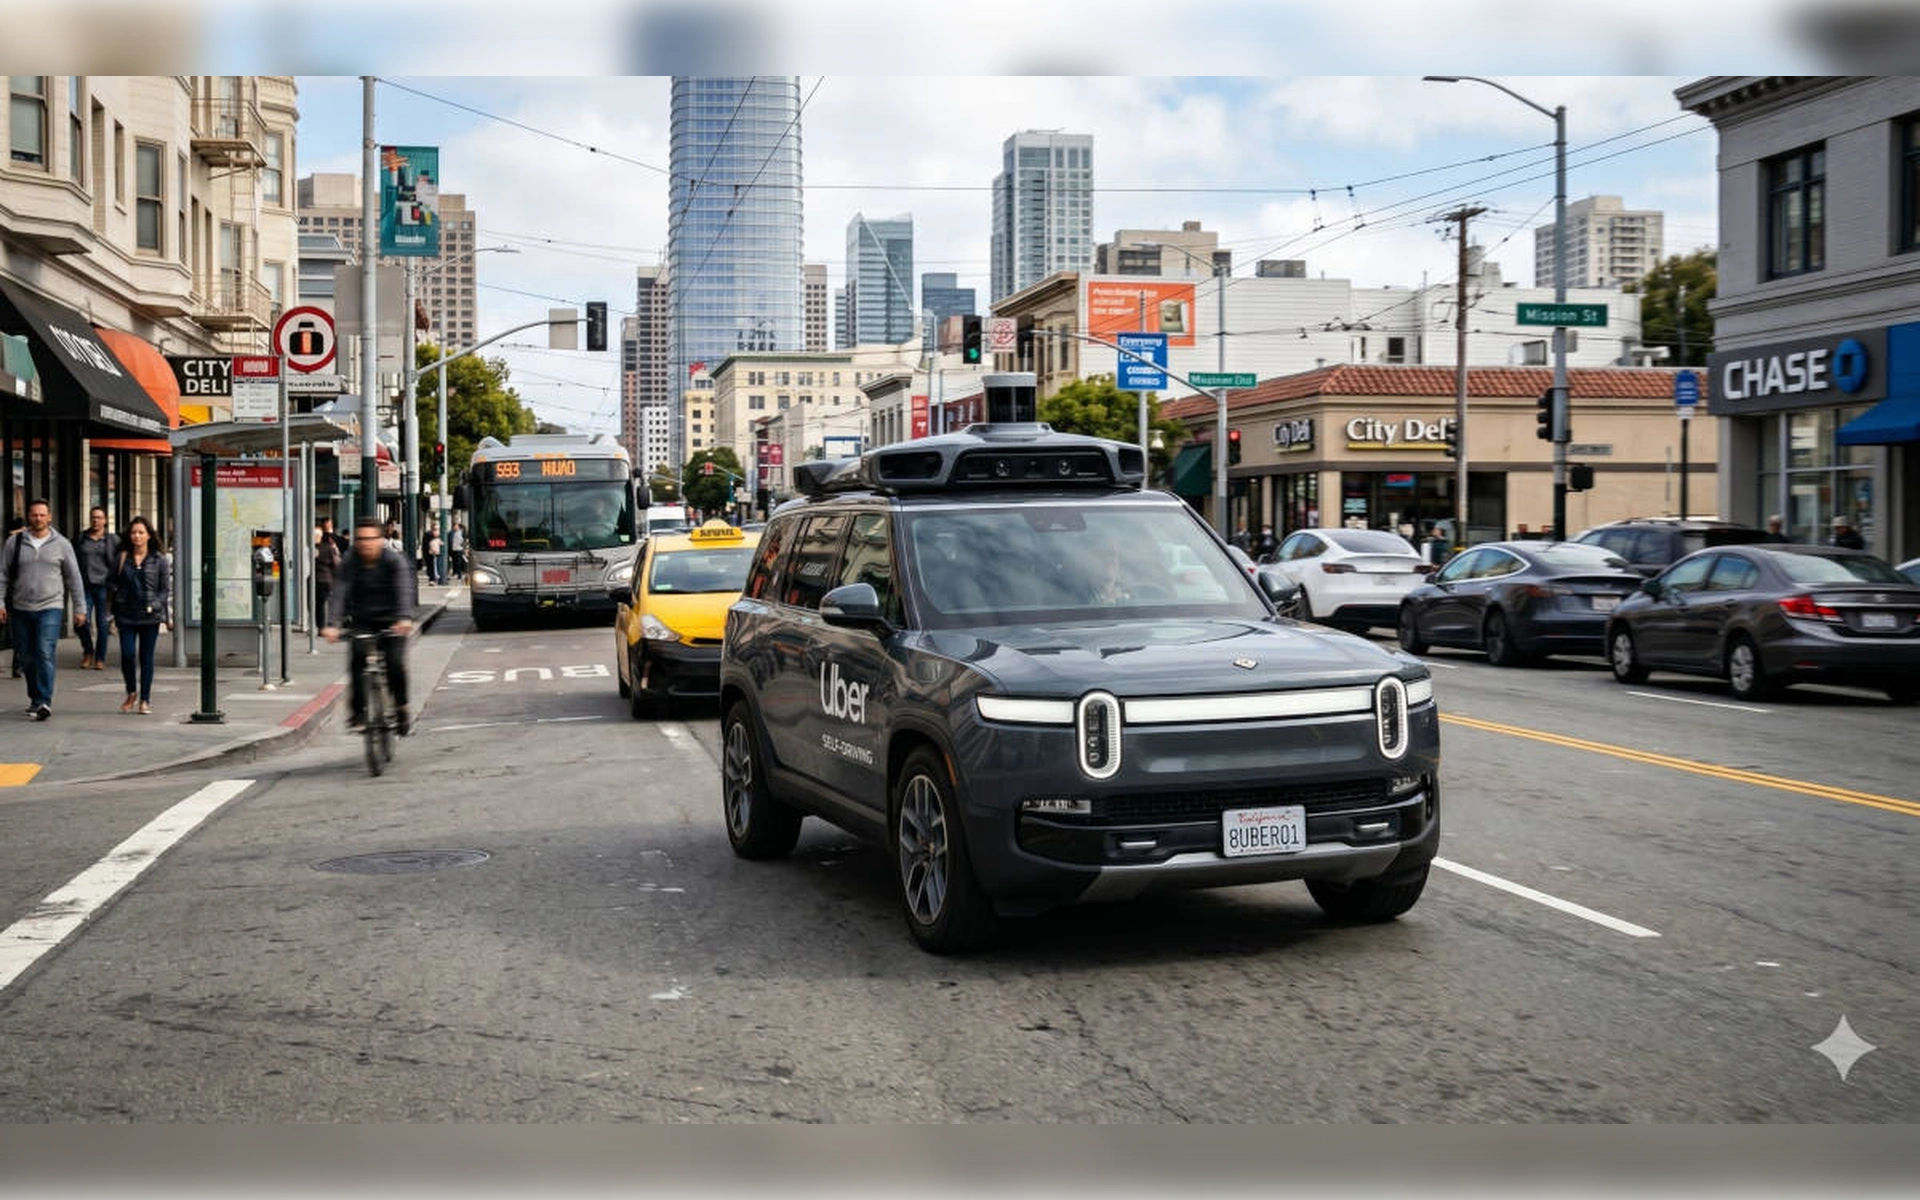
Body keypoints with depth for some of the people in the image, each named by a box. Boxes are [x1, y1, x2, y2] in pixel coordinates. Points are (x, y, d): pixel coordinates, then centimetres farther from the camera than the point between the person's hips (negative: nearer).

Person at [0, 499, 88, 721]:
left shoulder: (61, 544, 3)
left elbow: (74, 578, 7)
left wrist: (80, 608, 5)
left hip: (50, 608, -2)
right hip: (20, 609, 2)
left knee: (45, 654, -15)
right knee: (27, 658, 8)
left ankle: (44, 702, -18)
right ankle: (35, 699, 23)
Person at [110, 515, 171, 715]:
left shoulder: (159, 560, 2)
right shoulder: (121, 558, 7)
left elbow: (166, 589, 3)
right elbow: (113, 584, 12)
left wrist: (167, 615, -4)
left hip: (151, 615, -1)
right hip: (126, 614, 1)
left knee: (146, 657, 3)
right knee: (127, 655, -7)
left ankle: (145, 699, 12)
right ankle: (131, 692, 16)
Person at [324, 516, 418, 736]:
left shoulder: (394, 559, -13)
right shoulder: (349, 562, -7)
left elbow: (404, 589, -27)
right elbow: (339, 592, -19)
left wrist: (405, 618, -45)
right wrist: (332, 624, -34)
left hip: (391, 621, -2)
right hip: (361, 622, 2)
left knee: (396, 663, -18)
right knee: (359, 656, -23)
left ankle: (401, 709, 5)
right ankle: (359, 712, -18)